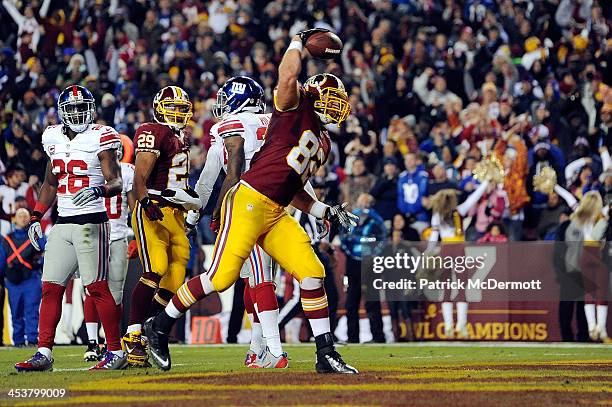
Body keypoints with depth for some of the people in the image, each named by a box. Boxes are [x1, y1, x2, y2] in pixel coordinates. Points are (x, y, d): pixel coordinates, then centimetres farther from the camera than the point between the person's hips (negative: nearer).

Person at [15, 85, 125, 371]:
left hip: (91, 222, -6)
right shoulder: (54, 138, 13)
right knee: (50, 288, 1)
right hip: (62, 225, 6)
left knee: (97, 288, -7)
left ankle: (116, 352, 0)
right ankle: (43, 353, 2)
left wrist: (99, 190, -28)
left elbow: (117, 182, -8)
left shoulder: (99, 138, -4)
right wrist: (36, 217, 17)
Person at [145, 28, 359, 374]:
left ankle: (326, 353, 4)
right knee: (221, 277, -10)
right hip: (249, 202, -8)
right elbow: (288, 77, -21)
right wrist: (299, 42, -6)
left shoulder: (323, 144, 22)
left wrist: (326, 212, 18)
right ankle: (160, 326, 8)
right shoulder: (295, 109, -1)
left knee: (312, 274, -2)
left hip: (276, 215, 8)